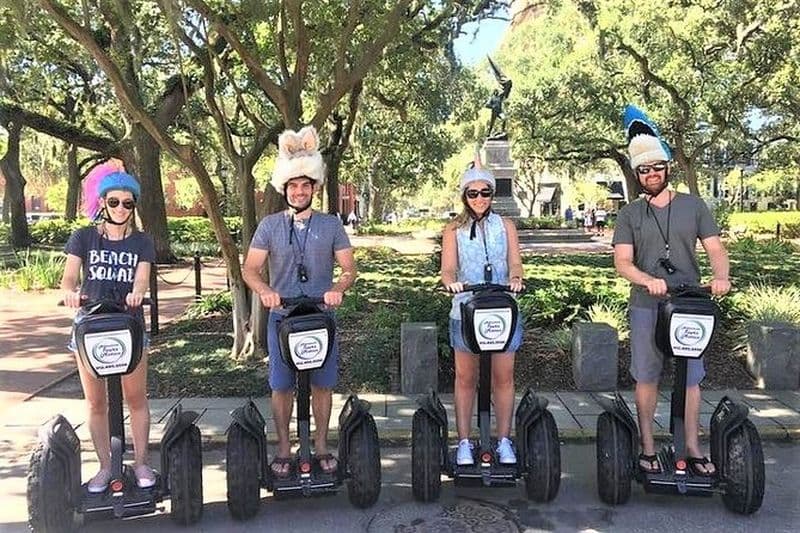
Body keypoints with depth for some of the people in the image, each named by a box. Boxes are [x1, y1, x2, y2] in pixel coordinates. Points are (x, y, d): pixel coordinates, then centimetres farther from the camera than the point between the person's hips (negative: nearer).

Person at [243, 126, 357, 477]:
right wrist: (264, 291, -21)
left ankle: (321, 447, 21)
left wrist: (338, 288, -20)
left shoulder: (331, 225, 5)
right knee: (281, 386, 6)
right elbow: (250, 269, 0)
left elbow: (349, 268, 2)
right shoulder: (269, 226, 5)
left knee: (322, 384, 7)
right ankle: (283, 449, 20)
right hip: (282, 317, 0)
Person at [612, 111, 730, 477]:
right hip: (646, 307, 0)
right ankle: (647, 448, 16)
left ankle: (692, 449, 16)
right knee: (646, 378, 6)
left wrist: (720, 276, -16)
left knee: (690, 378, 5)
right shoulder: (629, 214, 5)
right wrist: (648, 280, -24)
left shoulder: (693, 206, 8)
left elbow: (715, 248, 5)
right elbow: (622, 262, -4)